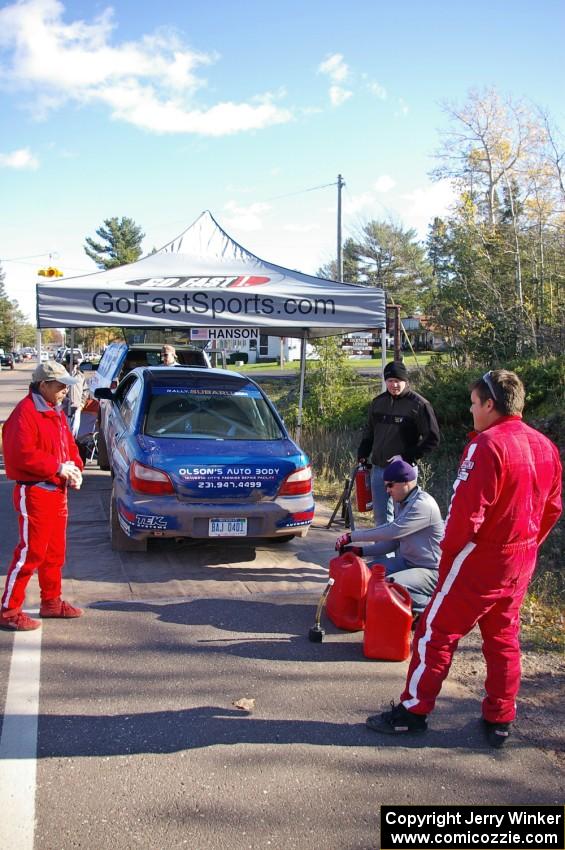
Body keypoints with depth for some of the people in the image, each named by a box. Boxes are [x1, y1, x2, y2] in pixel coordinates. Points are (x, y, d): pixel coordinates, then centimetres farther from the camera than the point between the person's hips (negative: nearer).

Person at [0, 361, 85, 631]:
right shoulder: (25, 412, -16)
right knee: (31, 552, -6)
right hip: (34, 492, -10)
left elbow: (69, 444, 20)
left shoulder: (56, 411, 15)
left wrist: (75, 468, 1)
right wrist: (57, 468, -21)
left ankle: (52, 602, 31)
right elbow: (23, 454, -25)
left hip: (57, 491, 10)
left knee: (55, 552, 17)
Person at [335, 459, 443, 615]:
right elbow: (393, 541, 11)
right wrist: (361, 551, -1)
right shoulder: (401, 503, 7)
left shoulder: (423, 505, -23)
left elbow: (392, 531, -31)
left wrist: (352, 536, -26)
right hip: (406, 562, 9)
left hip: (429, 571, -9)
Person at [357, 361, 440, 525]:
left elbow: (432, 438, -8)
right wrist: (362, 455, 9)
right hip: (378, 468, 5)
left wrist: (407, 456, -15)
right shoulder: (378, 402, 10)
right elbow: (369, 432, 22)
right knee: (381, 516, 10)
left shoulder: (419, 405, -8)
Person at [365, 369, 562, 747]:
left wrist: (449, 551, -8)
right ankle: (500, 721, 25)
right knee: (504, 639, 17)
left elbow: (467, 510, -22)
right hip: (522, 561, 8)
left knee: (437, 631, 4)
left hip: (480, 560, -8)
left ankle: (413, 710, 12)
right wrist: (526, 545, 19)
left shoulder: (487, 445, -20)